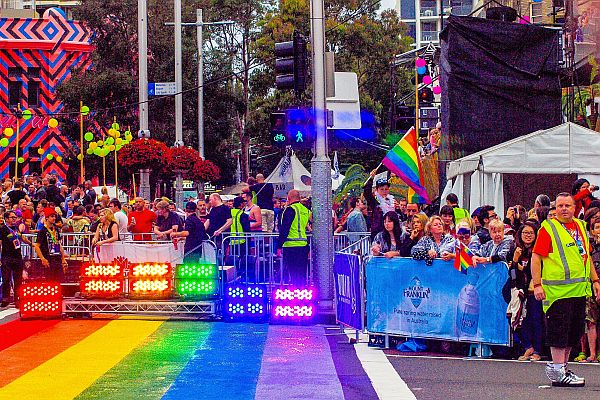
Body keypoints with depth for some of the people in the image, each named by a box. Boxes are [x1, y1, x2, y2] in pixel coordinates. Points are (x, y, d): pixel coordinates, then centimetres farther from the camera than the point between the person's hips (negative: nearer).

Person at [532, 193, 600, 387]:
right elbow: (536, 258, -9)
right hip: (558, 289, -7)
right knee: (559, 330, -6)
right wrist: (537, 284, -16)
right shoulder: (548, 228, -5)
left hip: (579, 289, 7)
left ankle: (562, 367, 21)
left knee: (575, 330, 11)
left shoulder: (580, 226, 16)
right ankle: (558, 372, -2)